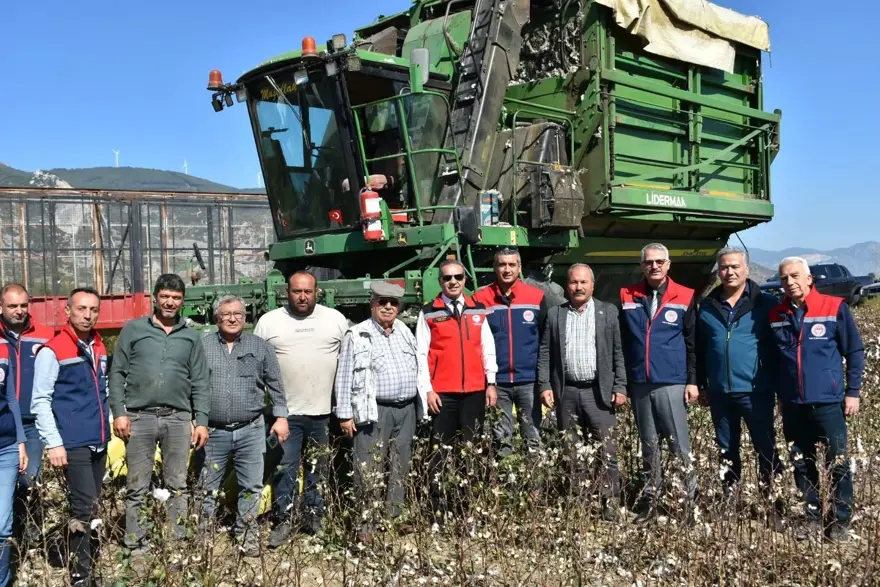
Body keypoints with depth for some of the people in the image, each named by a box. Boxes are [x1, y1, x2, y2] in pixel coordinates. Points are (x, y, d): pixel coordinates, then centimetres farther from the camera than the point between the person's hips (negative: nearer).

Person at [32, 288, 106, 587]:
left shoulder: (99, 347, 12)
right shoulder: (52, 351, -8)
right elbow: (41, 401, -11)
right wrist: (54, 443, -16)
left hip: (99, 442, 7)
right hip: (73, 444, -6)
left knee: (89, 506, 14)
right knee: (85, 508, -7)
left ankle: (86, 556, 25)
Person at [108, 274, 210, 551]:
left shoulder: (191, 336, 11)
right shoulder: (133, 330, 6)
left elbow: (200, 382, 9)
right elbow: (117, 373, 4)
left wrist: (202, 421, 3)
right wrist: (119, 412, -5)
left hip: (179, 419, 2)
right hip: (139, 417, -1)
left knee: (177, 486, 6)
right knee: (137, 487, 3)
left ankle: (178, 542, 13)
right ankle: (135, 544, 10)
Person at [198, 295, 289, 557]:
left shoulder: (260, 346, 6)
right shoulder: (202, 345, 3)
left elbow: (275, 385, 8)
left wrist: (281, 416, 1)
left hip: (250, 430, 1)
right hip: (213, 431, 0)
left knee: (251, 487, 5)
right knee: (207, 487, 8)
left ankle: (247, 534, 18)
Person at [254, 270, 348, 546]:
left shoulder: (336, 319, 4)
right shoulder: (268, 321, 2)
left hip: (324, 411, 1)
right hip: (284, 411, -1)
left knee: (319, 469, 11)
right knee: (284, 469, 1)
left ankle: (314, 518, 24)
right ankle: (283, 521, 12)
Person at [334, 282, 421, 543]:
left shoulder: (405, 332, 14)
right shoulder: (357, 336, -3)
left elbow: (416, 369, 19)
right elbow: (344, 377, -5)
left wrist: (419, 403, 14)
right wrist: (345, 414, -8)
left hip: (407, 409, 6)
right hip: (375, 411, -6)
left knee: (401, 467, 12)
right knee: (370, 470, -6)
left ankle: (395, 516, 22)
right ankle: (367, 523, 1)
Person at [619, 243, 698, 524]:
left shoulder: (684, 298, 0)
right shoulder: (627, 297, 6)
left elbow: (693, 343, 2)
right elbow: (621, 343, 9)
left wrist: (693, 381, -3)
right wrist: (621, 382, 5)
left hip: (672, 384, -3)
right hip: (639, 385, 3)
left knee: (680, 446, -1)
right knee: (648, 447, 12)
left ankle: (690, 501, 6)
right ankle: (649, 500, 20)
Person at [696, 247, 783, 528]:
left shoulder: (765, 304, -3)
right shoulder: (707, 306, 8)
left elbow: (779, 346, -2)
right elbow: (699, 349, 14)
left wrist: (780, 384, -5)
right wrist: (700, 383, 11)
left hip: (756, 391, -4)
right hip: (720, 392, 4)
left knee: (766, 450, 3)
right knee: (726, 452, 13)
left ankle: (776, 507, 13)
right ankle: (730, 504, 25)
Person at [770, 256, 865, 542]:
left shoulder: (835, 308, -6)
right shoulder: (776, 315, 5)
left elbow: (855, 352, -1)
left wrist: (853, 391, -4)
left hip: (828, 402, -4)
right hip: (792, 404, 4)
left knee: (838, 464, 2)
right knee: (802, 464, 11)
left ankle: (841, 521, 16)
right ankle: (813, 518, 23)